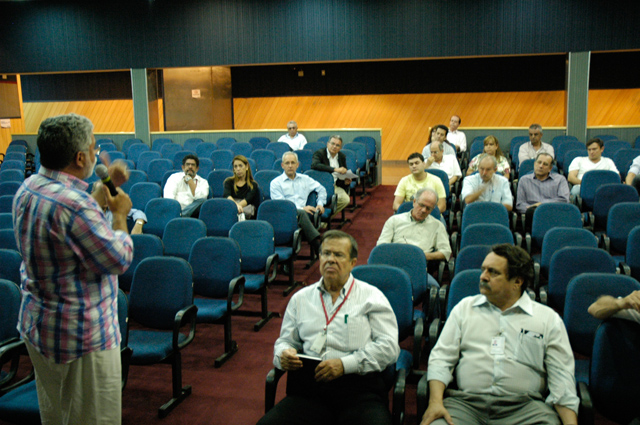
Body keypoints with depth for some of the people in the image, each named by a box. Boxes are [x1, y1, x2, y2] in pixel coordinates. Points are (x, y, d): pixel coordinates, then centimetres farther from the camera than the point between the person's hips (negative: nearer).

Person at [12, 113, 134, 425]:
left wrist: (106, 190, 17)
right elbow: (119, 260, -21)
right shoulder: (72, 204, -29)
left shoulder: (28, 188, 2)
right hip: (81, 335, -10)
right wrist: (120, 214, -6)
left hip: (37, 325, 10)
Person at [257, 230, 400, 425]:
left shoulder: (371, 296, 11)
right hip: (310, 388, 3)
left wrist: (345, 364, -11)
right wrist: (284, 355, -1)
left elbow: (389, 346, 1)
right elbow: (284, 341, 24)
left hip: (360, 387, -2)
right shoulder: (300, 298, 21)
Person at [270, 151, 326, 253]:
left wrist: (320, 204, 16)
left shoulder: (305, 179, 27)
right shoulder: (275, 183, 13)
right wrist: (302, 208, -11)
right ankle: (318, 248, -46)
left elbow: (321, 189, 35)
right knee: (301, 213, -38)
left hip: (302, 212, 3)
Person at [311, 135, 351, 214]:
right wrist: (335, 169, -31)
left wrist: (345, 181, -2)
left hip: (335, 186, 5)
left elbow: (344, 173, 24)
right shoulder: (319, 153, -6)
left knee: (345, 199, -22)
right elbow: (314, 165, -28)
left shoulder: (342, 156, 13)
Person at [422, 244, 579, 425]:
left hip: (524, 406, 1)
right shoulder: (465, 307, 16)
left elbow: (562, 378, 7)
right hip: (465, 402, -1)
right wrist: (435, 402, -6)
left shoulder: (549, 319, 11)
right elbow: (441, 357, 11)